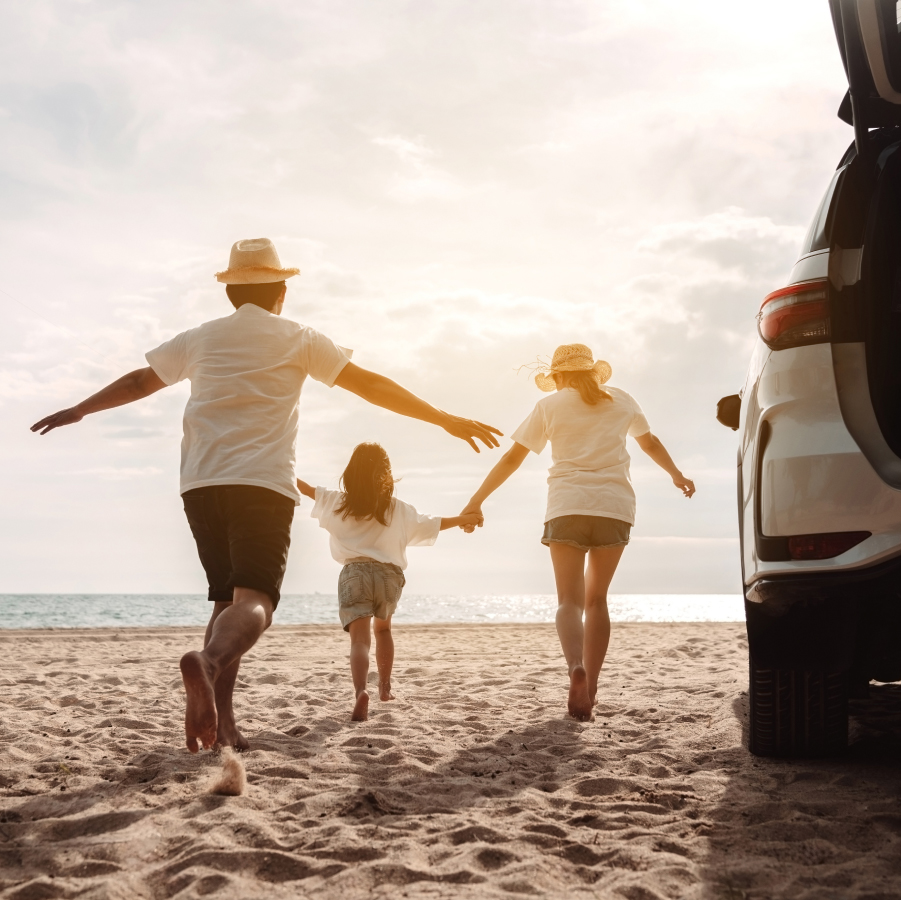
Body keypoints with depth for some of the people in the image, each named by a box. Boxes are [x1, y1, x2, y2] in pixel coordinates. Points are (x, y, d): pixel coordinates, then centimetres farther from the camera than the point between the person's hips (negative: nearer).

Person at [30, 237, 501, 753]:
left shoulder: (201, 338, 18)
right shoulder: (297, 339, 8)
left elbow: (139, 382, 28)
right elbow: (372, 386, 5)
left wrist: (79, 411, 44)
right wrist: (447, 421, 8)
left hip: (201, 484, 4)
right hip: (263, 483, -4)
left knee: (227, 598, 15)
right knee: (255, 600, -14)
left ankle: (220, 724, 2)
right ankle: (208, 662, -46)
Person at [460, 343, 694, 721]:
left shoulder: (550, 405, 9)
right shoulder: (621, 400, 16)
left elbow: (513, 457, 6)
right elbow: (650, 442, 31)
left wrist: (476, 500, 11)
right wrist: (676, 474, 47)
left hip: (568, 506, -2)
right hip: (615, 505, 2)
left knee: (570, 600, -3)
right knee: (596, 598, 14)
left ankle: (576, 666, -32)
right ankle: (588, 690, 8)